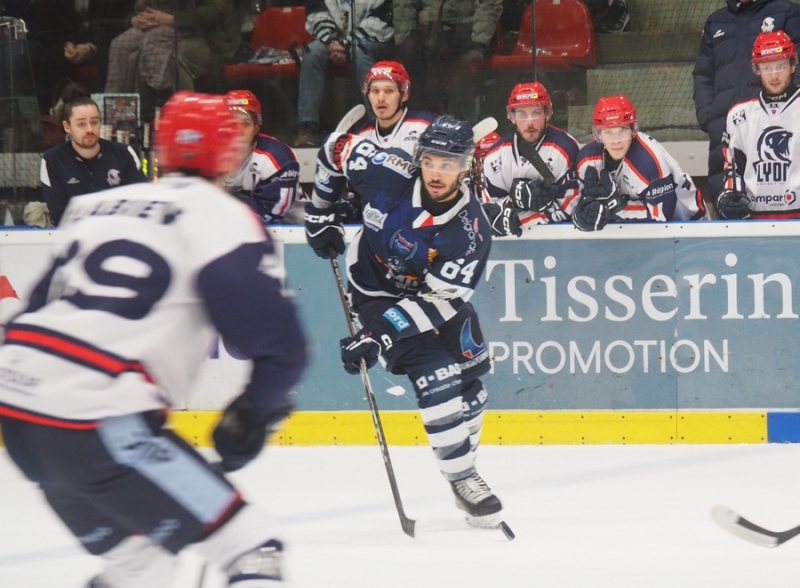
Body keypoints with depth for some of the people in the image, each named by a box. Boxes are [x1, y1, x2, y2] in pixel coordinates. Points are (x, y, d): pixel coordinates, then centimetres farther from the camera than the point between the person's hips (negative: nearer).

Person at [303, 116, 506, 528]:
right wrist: (320, 214, -2)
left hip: (436, 296, 3)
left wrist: (381, 334, -34)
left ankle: (464, 464, 32)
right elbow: (336, 150, -7)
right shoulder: (388, 174, -27)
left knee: (469, 380, 9)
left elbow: (437, 300, -28)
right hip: (378, 291, -3)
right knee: (437, 381, -17)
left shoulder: (471, 231, -26)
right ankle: (461, 481, -7)